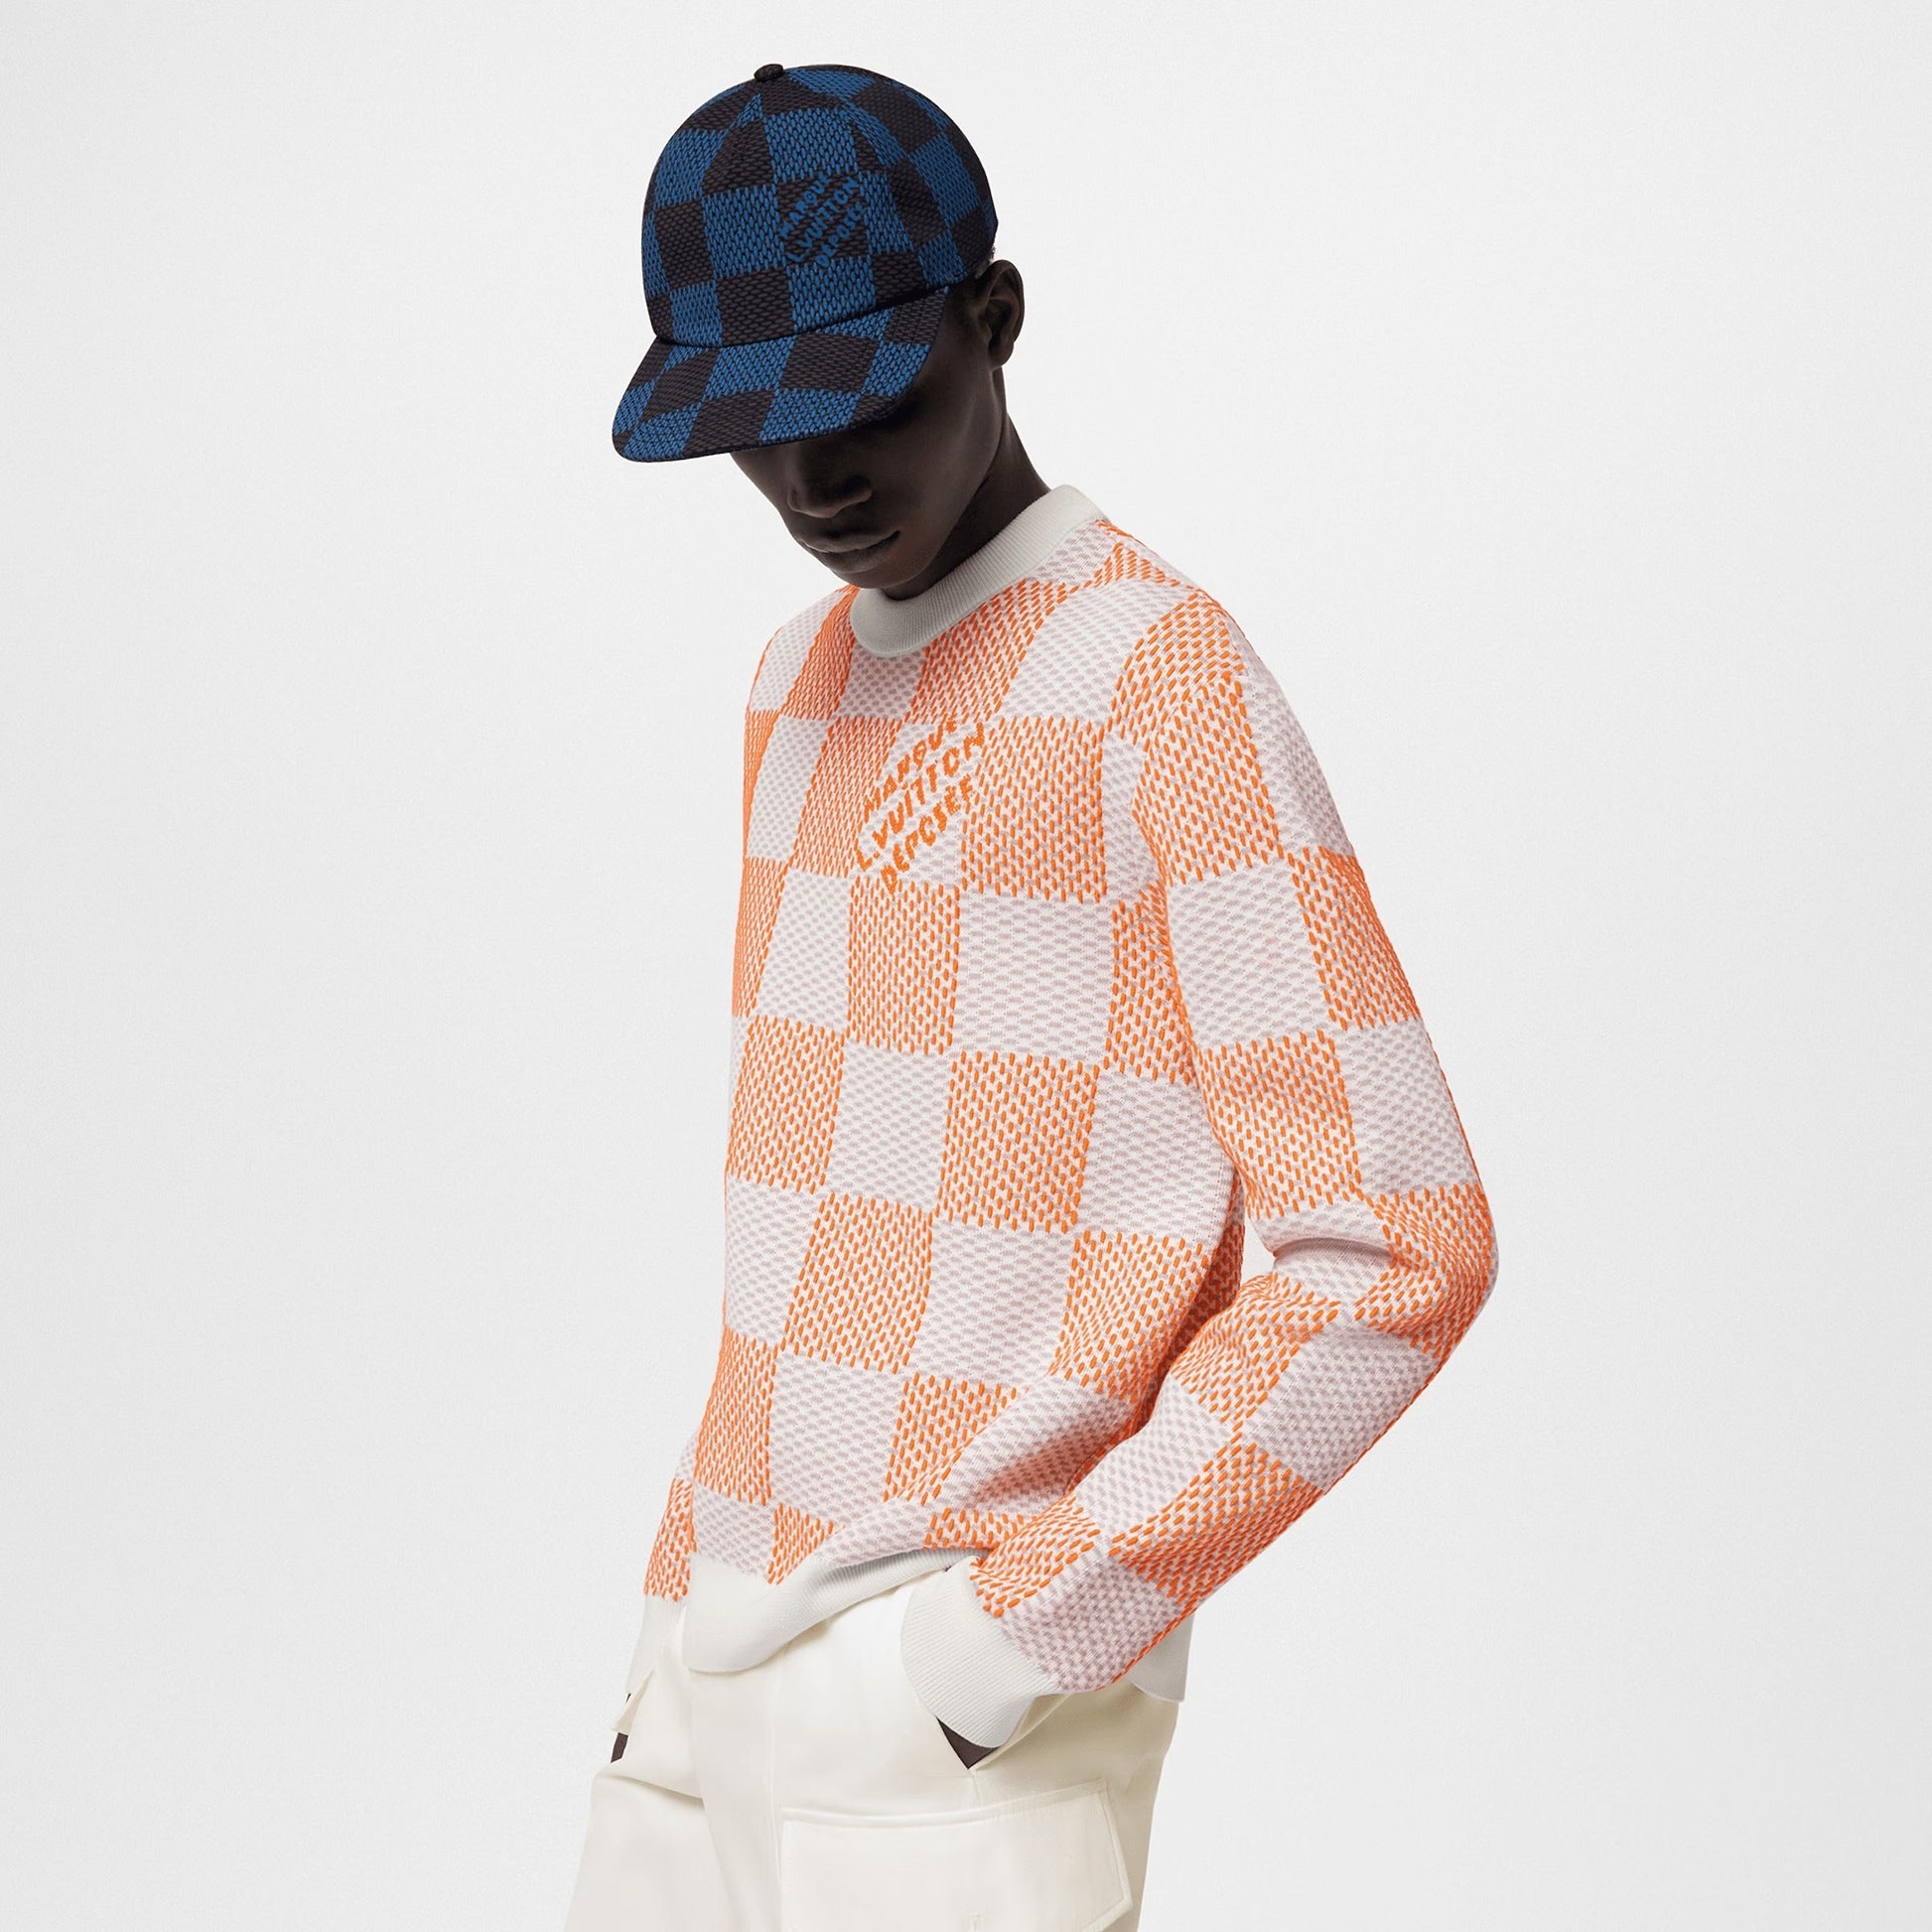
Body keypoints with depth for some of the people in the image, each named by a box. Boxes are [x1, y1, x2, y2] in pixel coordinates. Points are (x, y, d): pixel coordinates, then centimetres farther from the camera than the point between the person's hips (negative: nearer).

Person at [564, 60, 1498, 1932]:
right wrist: (687, 1603, 17)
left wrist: (1007, 1640, -16)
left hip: (963, 1733, -7)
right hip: (717, 1658, 7)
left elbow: (1396, 1252, -16)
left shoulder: (1160, 677, -12)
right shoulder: (801, 683, 13)